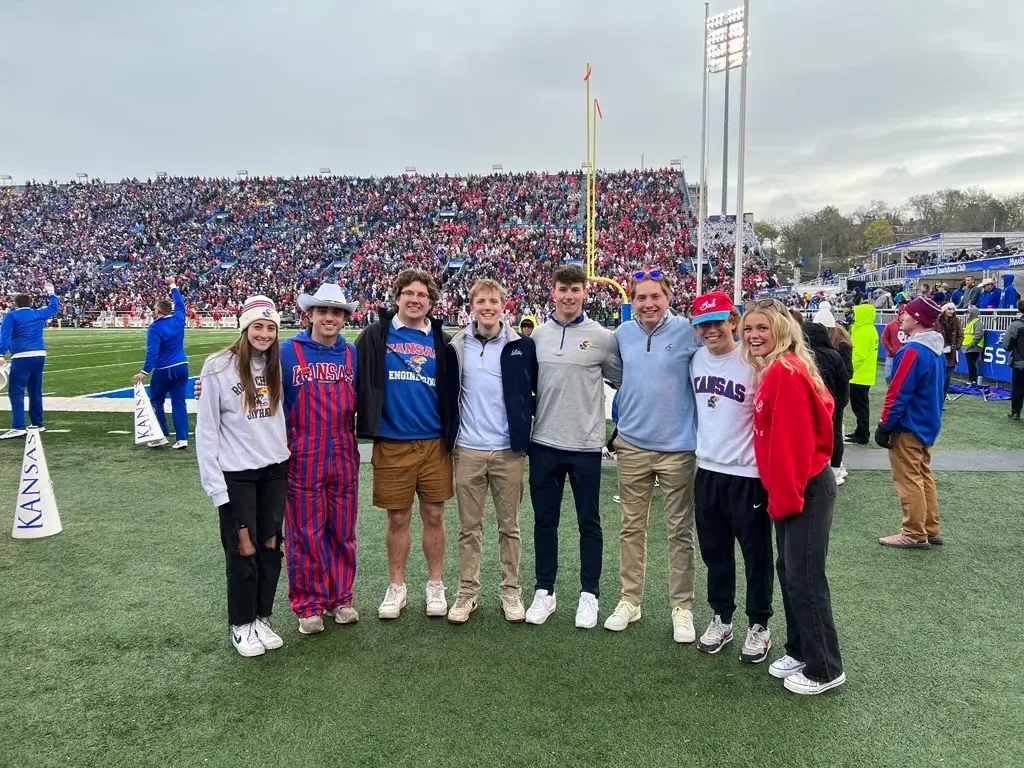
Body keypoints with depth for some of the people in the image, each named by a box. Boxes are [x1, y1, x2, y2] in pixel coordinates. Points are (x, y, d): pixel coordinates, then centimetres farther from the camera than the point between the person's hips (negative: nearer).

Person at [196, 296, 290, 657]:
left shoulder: (277, 364, 4)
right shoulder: (218, 367, -11)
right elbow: (206, 430, -9)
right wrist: (214, 484, -11)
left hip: (275, 470, 4)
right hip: (236, 474, -4)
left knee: (270, 546, 10)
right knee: (242, 550, 5)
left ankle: (262, 618, 27)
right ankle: (241, 625, 23)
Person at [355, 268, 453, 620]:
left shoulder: (441, 341, 7)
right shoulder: (375, 336, 1)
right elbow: (359, 383, 0)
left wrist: (451, 434, 7)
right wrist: (362, 427, -5)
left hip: (434, 443, 2)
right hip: (391, 444, -1)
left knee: (434, 516, 8)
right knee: (398, 518, 8)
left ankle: (435, 585, 23)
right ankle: (397, 586, 24)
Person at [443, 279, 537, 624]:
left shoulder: (522, 346, -1)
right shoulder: (456, 348, 3)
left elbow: (537, 393, 6)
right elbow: (447, 397, 8)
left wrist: (526, 435, 1)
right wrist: (449, 441, 3)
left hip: (509, 451, -1)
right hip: (467, 451, 1)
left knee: (509, 525, 10)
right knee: (469, 527, 9)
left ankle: (511, 590, 21)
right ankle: (467, 591, 20)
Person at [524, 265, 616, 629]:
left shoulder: (602, 337, -5)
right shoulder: (537, 335, 4)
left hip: (586, 444, -2)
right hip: (543, 442, 3)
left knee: (588, 522, 8)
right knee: (544, 520, 11)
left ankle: (589, 595, 22)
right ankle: (544, 591, 24)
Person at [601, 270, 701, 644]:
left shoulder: (688, 332, -9)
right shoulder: (622, 334, 3)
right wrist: (636, 399, 9)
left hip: (678, 447, -3)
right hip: (632, 445, 4)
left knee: (680, 531, 7)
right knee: (632, 528, 13)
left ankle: (681, 607, 20)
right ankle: (629, 600, 26)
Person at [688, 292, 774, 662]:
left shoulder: (753, 362, -14)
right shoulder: (697, 358, 4)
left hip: (748, 474, -6)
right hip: (707, 469, 6)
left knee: (756, 555, 9)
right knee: (715, 551, 16)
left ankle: (759, 625, 25)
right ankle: (721, 618, 32)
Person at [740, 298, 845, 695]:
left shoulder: (787, 372, -19)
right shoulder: (772, 370, 11)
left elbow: (795, 440, -23)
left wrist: (786, 496, -19)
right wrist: (779, 493, 15)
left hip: (806, 489, -10)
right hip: (791, 489, 10)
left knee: (805, 577, -1)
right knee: (788, 570, 17)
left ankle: (825, 669, 13)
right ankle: (800, 651, 31)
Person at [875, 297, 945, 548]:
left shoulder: (912, 351, -22)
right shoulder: (936, 349, 8)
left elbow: (898, 394, -22)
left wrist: (884, 425, -16)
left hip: (908, 427, -10)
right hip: (927, 425, 10)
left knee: (909, 481, -1)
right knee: (923, 477, 17)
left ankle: (914, 534, 6)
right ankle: (930, 530, 25)